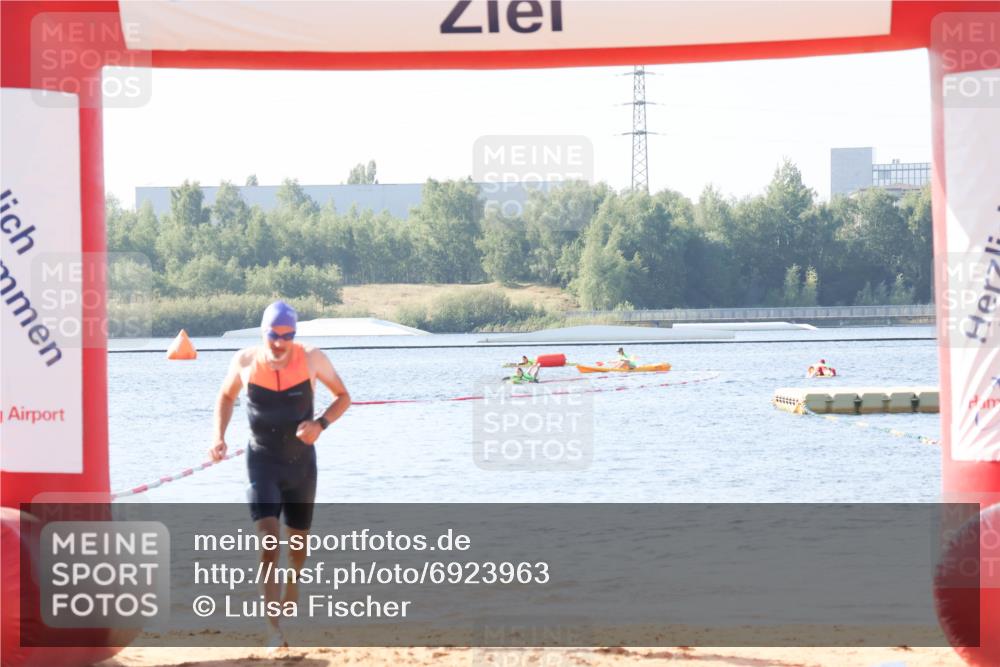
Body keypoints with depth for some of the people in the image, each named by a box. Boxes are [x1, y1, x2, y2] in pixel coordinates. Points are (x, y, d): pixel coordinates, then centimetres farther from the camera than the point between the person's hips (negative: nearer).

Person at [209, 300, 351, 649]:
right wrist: (219, 436, -6)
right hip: (262, 460, -1)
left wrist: (320, 423, -19)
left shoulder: (312, 359, -13)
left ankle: (292, 591, 49)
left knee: (297, 537, 16)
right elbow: (226, 396, 9)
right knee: (268, 536, -19)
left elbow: (343, 397, 0)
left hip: (301, 460, 2)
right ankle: (273, 626, -21)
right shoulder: (245, 361, -12)